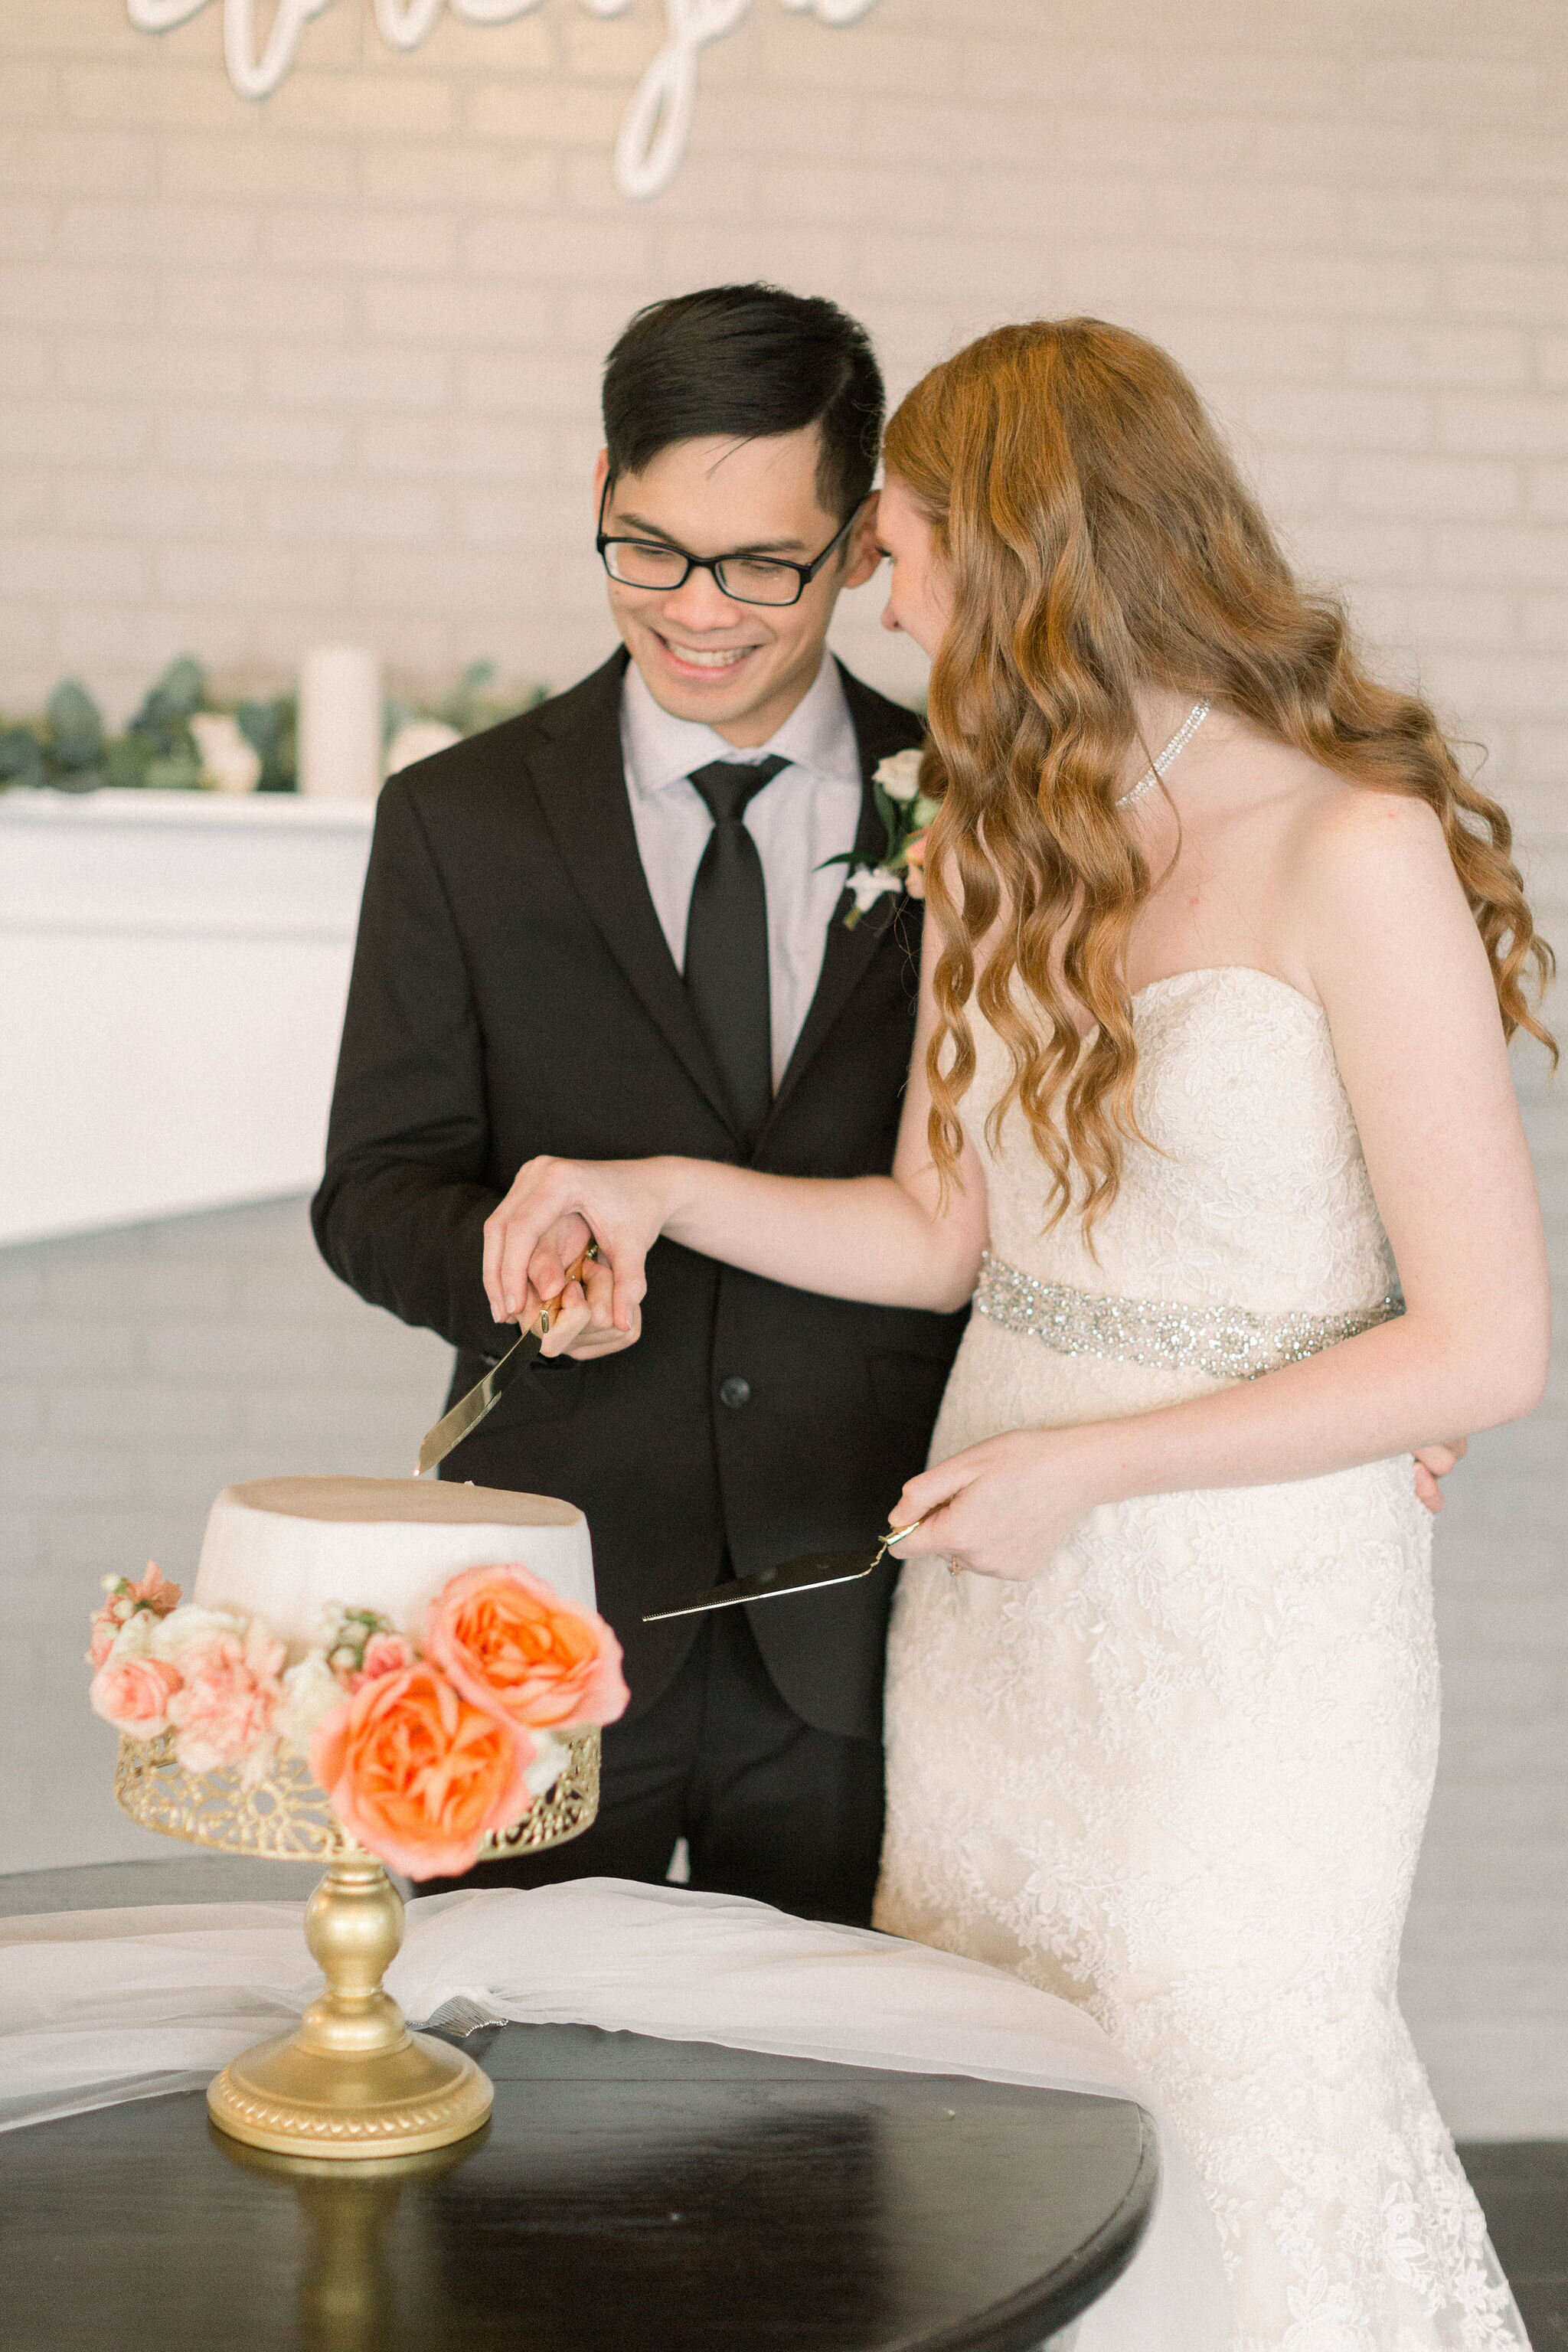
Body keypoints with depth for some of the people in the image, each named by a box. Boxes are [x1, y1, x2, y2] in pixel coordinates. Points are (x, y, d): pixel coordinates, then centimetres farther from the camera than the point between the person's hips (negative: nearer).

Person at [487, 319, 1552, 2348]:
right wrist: (660, 1191, -1)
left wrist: (1091, 1464, -16)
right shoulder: (1003, 839, 7)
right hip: (999, 1590, 7)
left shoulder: (1356, 847, -16)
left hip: (1246, 1607, -6)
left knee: (1231, 2160, 7)